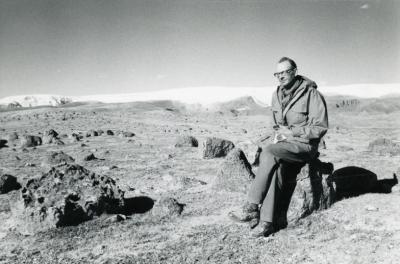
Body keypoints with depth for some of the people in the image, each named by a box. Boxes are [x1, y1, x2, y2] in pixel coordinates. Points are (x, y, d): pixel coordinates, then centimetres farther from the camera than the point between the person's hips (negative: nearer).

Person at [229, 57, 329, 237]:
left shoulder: (311, 94, -8)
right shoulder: (277, 95, 12)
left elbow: (320, 127, -11)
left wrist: (292, 132, -17)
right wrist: (279, 134, 2)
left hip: (305, 145, -5)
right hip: (284, 144, 6)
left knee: (269, 152, -31)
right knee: (277, 166, -28)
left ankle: (252, 208, -27)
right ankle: (269, 221, -26)